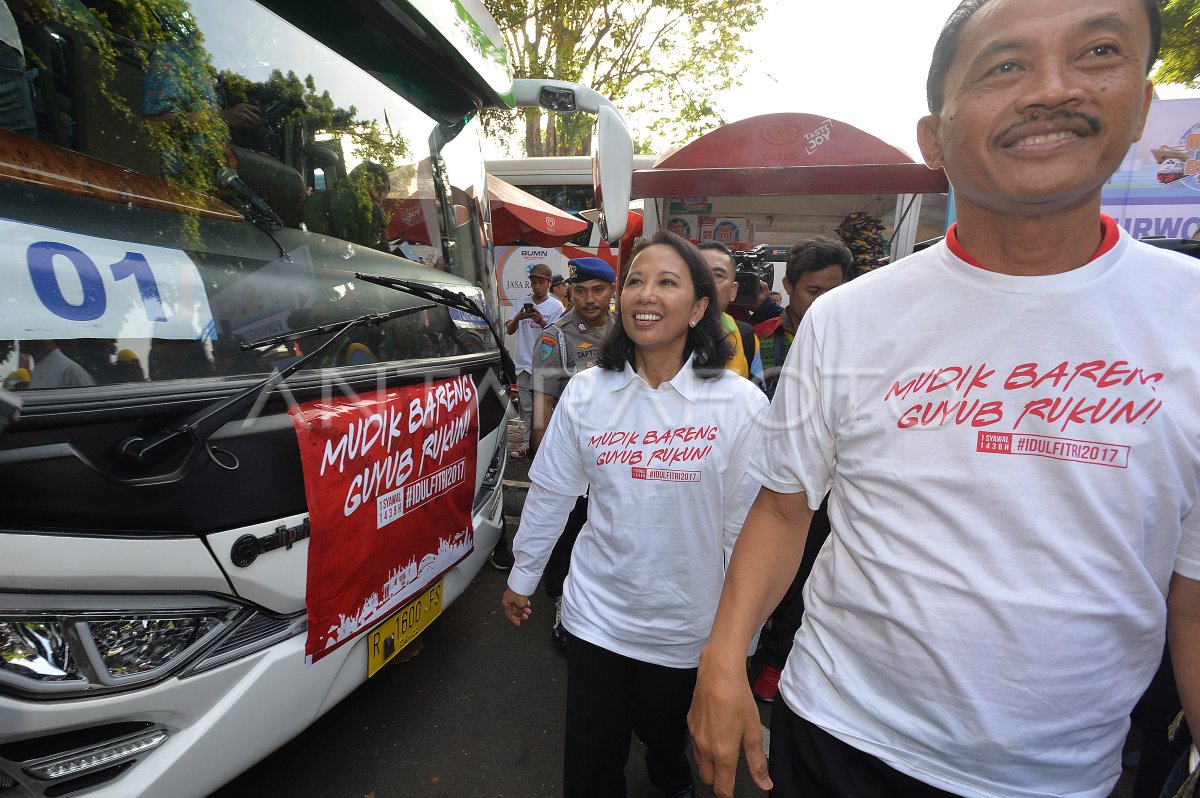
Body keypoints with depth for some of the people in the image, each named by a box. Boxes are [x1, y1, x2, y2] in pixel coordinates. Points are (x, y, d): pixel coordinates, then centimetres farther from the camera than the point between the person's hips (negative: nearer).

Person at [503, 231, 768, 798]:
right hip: (596, 612, 1)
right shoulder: (586, 393, -9)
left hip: (685, 623, 0)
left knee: (666, 733, 26)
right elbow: (549, 493, 1)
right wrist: (522, 577, 10)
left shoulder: (742, 405, -15)